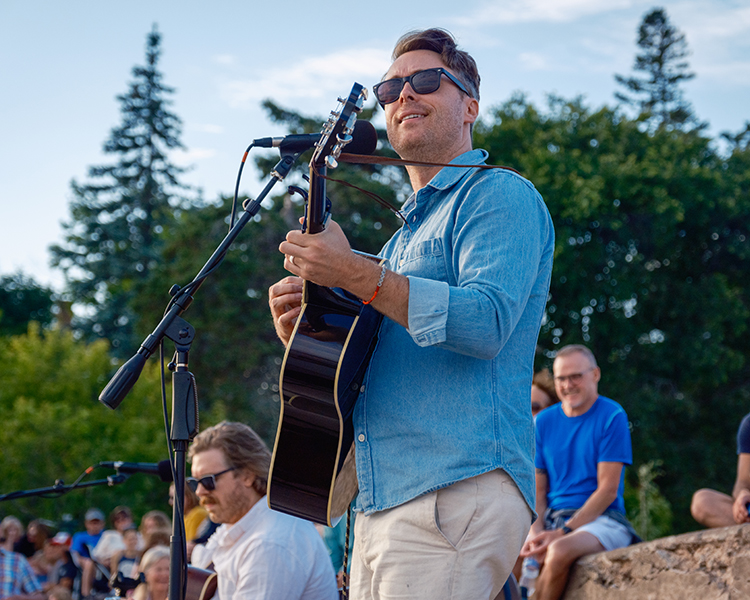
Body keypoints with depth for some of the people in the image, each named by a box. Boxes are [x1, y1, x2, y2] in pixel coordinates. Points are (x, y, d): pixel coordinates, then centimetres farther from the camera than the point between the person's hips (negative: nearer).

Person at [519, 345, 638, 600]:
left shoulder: (612, 416, -4)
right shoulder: (544, 421, 11)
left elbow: (608, 490, -9)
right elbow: (537, 490, 10)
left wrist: (563, 532, -18)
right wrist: (536, 531, -11)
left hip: (601, 519, -4)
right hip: (552, 518, 5)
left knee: (560, 551, -36)